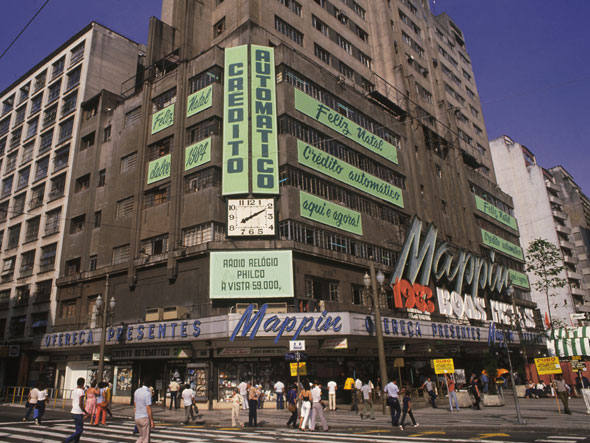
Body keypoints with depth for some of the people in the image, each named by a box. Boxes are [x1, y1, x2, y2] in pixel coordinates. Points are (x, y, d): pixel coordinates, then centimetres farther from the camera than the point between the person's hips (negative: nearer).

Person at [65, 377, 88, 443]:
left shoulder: (73, 391, 11)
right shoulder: (81, 391, -14)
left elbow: (72, 403, 15)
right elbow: (80, 404, -19)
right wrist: (85, 412, -10)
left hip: (73, 412, 8)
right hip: (79, 413, -8)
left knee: (78, 429, 15)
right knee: (79, 430, -3)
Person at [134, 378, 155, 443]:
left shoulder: (136, 391, 5)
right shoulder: (148, 393, -18)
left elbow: (135, 406, 11)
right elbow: (148, 408, -17)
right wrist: (152, 420, -10)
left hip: (137, 418, 7)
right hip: (145, 418, -7)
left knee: (141, 436, 21)